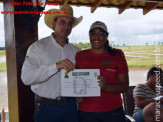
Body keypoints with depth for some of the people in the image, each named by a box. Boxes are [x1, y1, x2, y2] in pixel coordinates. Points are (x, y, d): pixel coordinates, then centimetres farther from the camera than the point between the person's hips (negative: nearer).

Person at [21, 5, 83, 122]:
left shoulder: (76, 51, 6)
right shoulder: (38, 47, -7)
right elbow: (26, 77, -20)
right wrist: (56, 66, -28)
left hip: (70, 106, 4)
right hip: (46, 107, -3)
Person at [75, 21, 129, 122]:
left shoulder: (117, 55, 1)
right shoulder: (79, 56, 4)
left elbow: (125, 86, -1)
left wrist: (106, 87, -19)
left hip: (113, 111, 0)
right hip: (86, 112, 1)